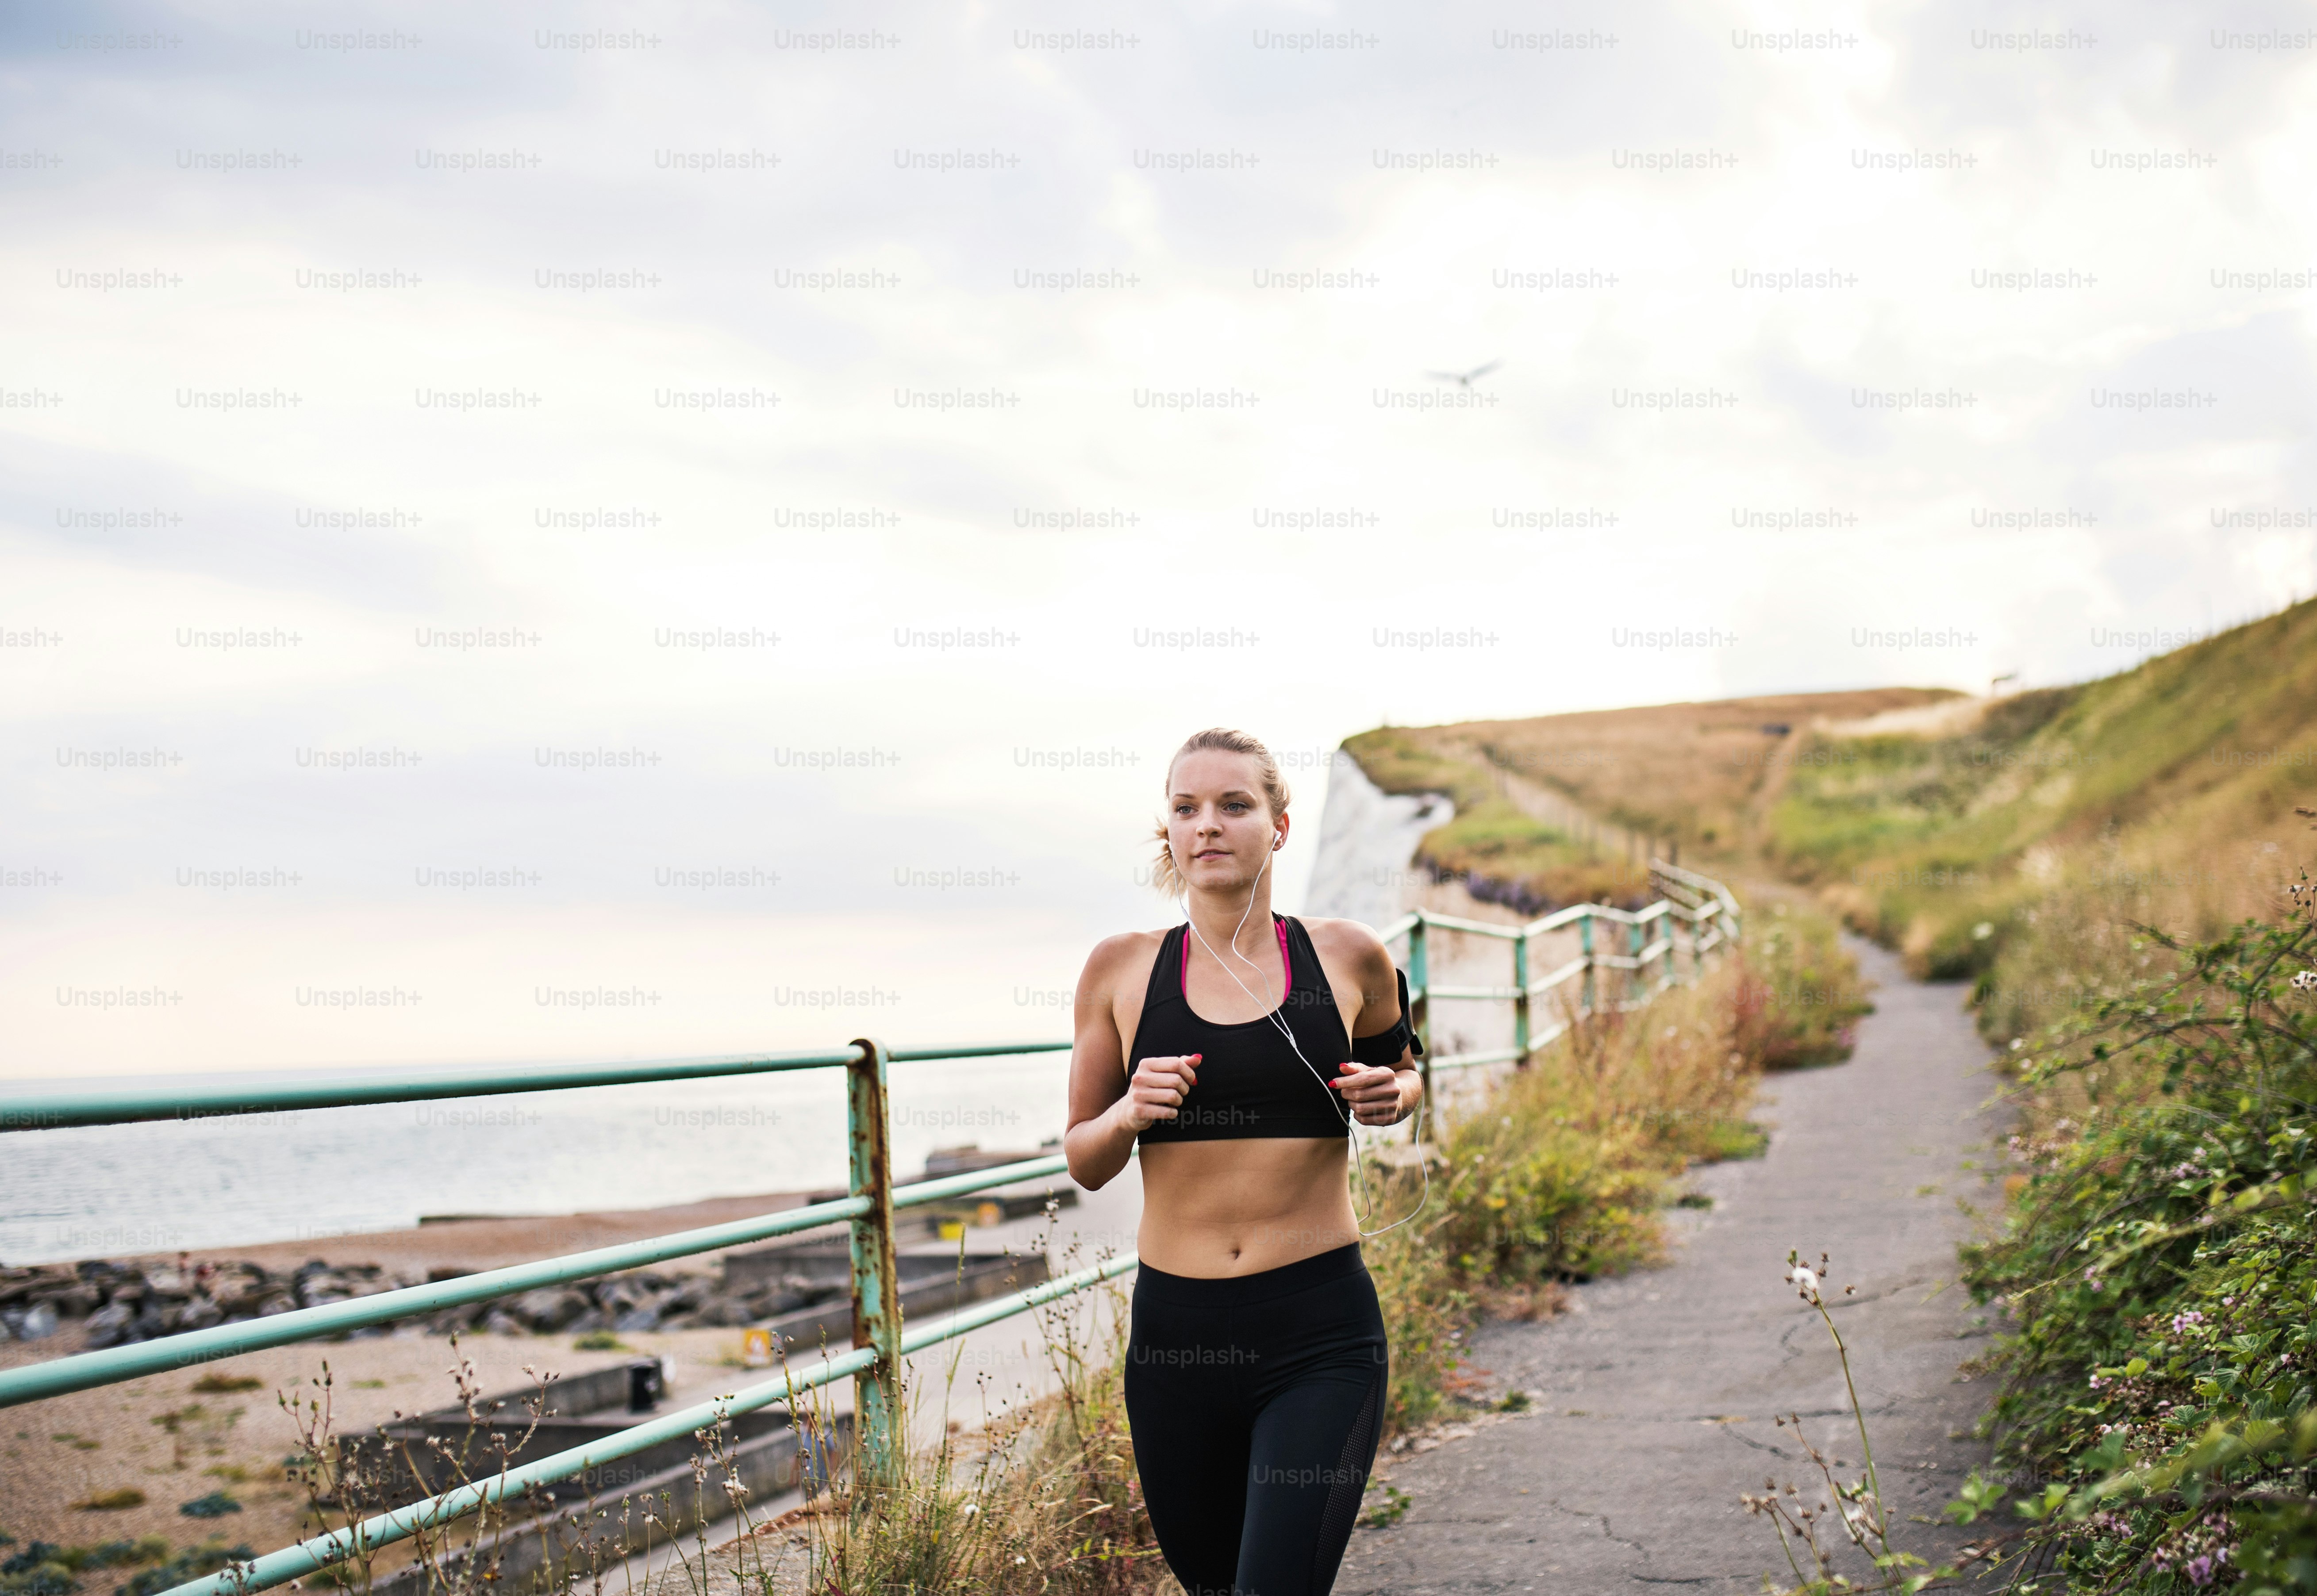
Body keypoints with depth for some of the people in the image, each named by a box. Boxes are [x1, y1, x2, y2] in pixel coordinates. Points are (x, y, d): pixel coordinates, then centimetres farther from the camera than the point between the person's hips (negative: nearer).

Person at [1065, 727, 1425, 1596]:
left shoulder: (1347, 957, 1)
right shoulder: (1122, 969, 3)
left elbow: (1401, 1067, 22)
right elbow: (1084, 1161, 10)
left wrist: (1393, 1095, -1)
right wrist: (1129, 1113, -12)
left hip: (1321, 1334, -2)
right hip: (1176, 1329, 2)